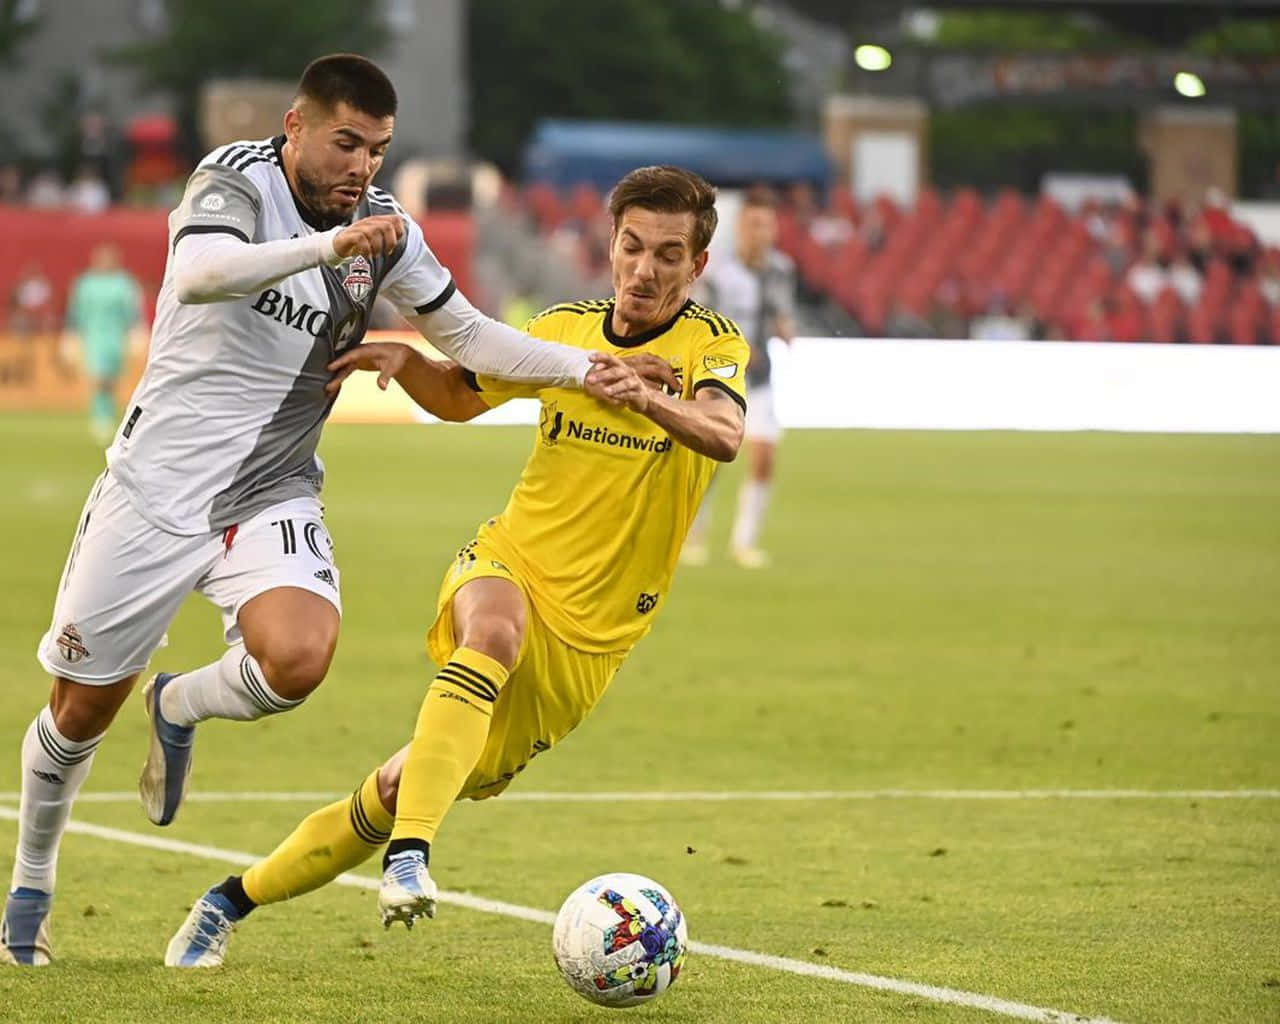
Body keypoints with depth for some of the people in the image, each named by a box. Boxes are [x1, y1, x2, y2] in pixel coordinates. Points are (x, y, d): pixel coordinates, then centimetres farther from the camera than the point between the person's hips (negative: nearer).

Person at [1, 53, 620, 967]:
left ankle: (179, 709, 8)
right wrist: (329, 245, -44)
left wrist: (589, 369, -1)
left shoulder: (384, 228, 2)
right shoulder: (236, 180, -12)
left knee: (298, 659, -26)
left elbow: (467, 336, 10)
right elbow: (198, 273, -33)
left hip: (271, 498, 3)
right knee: (83, 708, 6)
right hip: (157, 484, -3)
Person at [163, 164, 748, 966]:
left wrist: (651, 401, -48)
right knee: (496, 631, -38)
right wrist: (404, 359, -1)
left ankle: (236, 900, 20)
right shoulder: (566, 328, 4)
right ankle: (410, 855, -45)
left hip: (591, 635, -1)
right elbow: (460, 396, 20)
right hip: (508, 566, 1)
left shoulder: (713, 344, -7)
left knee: (401, 791, 3)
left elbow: (725, 434, -29)